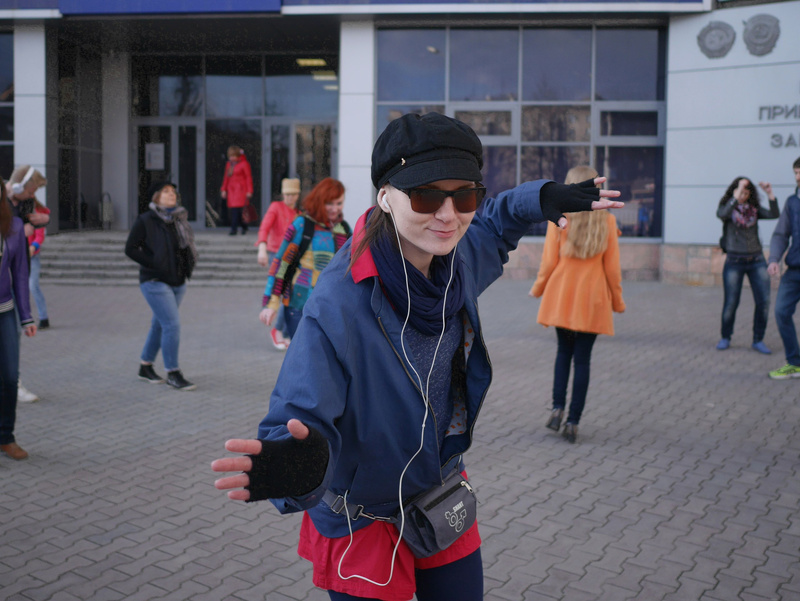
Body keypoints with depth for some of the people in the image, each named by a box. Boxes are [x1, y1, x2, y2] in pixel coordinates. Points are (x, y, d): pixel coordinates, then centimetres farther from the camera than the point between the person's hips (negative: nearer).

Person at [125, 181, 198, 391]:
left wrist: (188, 264, 4)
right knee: (172, 324, -12)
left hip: (178, 281, 7)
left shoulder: (180, 219, 9)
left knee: (160, 324, 14)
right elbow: (130, 248, -9)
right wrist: (154, 264, -15)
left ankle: (146, 367, 29)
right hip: (155, 282, -6)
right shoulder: (145, 221, -8)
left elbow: (187, 246, 21)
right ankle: (173, 373, -2)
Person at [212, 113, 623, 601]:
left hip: (443, 490, 6)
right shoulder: (338, 306, -32)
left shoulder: (458, 257, -10)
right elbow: (304, 419, -33)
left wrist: (541, 198, -2)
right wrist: (299, 466, -55)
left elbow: (491, 230, 15)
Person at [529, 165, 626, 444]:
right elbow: (612, 267, 0)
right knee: (583, 358, 6)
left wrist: (538, 289, 13)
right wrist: (617, 300, 12)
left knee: (563, 352, 17)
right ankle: (573, 421, 6)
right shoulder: (607, 220, -2)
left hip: (561, 296, 0)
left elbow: (549, 261, -4)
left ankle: (558, 408, 4)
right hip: (592, 299, 0)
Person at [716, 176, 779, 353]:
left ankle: (758, 340, 9)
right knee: (730, 303, -1)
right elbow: (722, 214, -24)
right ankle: (725, 338, 18)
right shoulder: (726, 207, 0)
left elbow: (774, 214, -7)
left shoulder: (754, 209, 9)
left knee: (763, 301, -3)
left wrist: (770, 194, -17)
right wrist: (737, 195, -30)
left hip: (757, 260, 3)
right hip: (734, 261, -3)